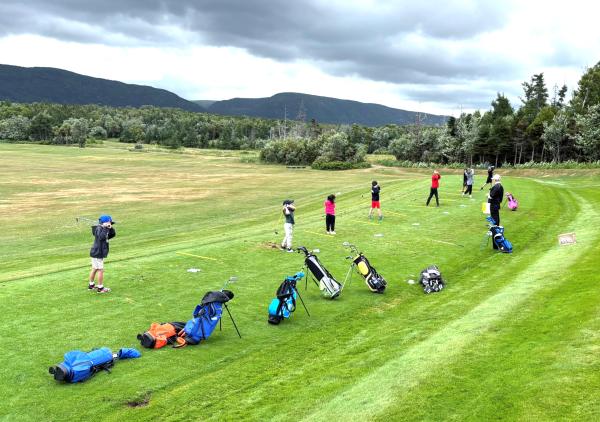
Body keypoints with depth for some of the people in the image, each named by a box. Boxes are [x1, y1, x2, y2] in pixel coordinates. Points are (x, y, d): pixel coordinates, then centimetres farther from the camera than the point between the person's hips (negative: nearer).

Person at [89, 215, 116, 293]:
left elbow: (113, 234, 9)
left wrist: (110, 228, -7)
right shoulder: (99, 229, -17)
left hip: (96, 253, 10)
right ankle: (100, 288, 1)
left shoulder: (104, 229, 10)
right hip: (98, 253, -10)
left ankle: (91, 285, 29)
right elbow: (101, 237, -34)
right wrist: (105, 228, -28)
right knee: (100, 270, -4)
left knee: (94, 269, 18)